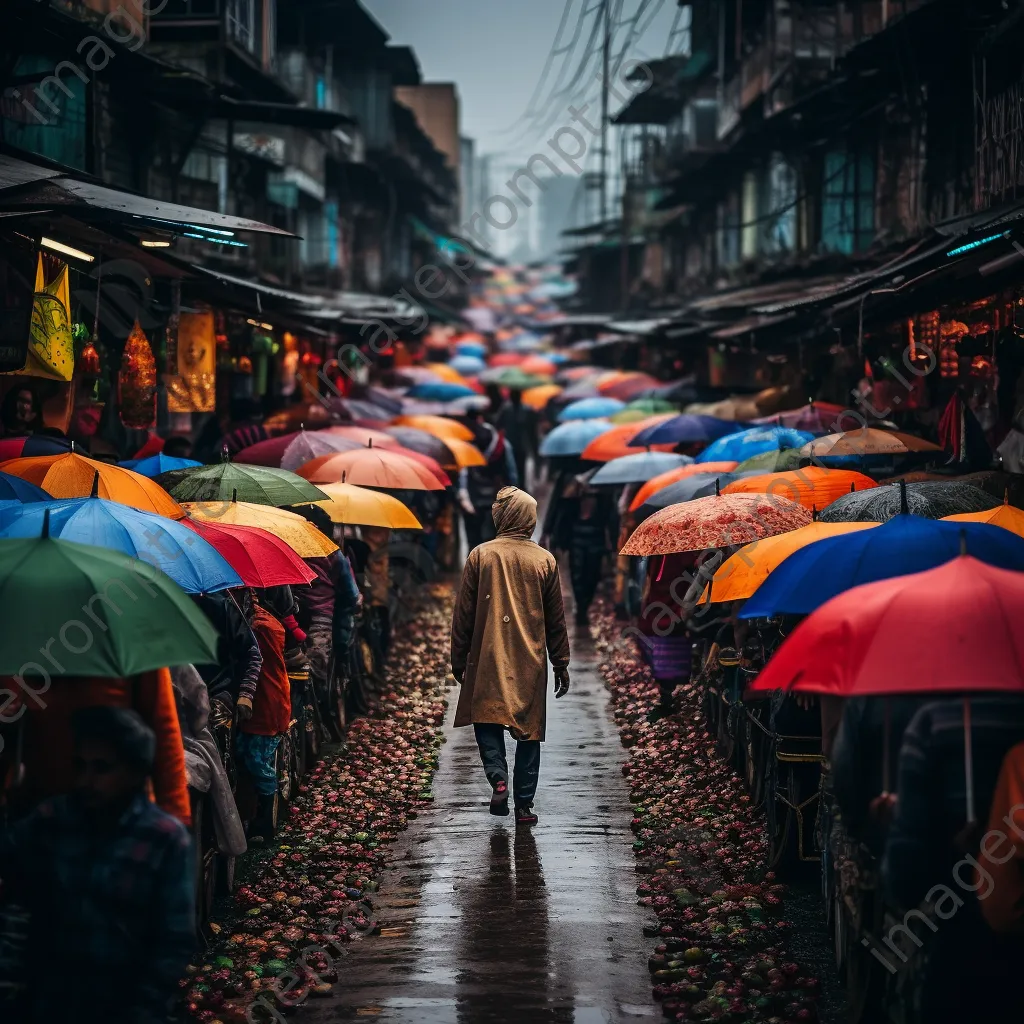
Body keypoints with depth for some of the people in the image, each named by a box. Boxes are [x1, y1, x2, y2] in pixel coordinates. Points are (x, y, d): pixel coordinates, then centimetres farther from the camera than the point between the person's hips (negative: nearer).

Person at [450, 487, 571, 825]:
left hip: (488, 660, -1)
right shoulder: (545, 560, 1)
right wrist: (561, 664, 13)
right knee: (529, 730, 8)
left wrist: (459, 659, 9)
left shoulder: (480, 556, -3)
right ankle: (524, 804, 6)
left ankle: (498, 776, -13)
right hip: (531, 662, 1)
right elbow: (556, 619, 5)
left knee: (487, 721, 10)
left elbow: (463, 613, 0)